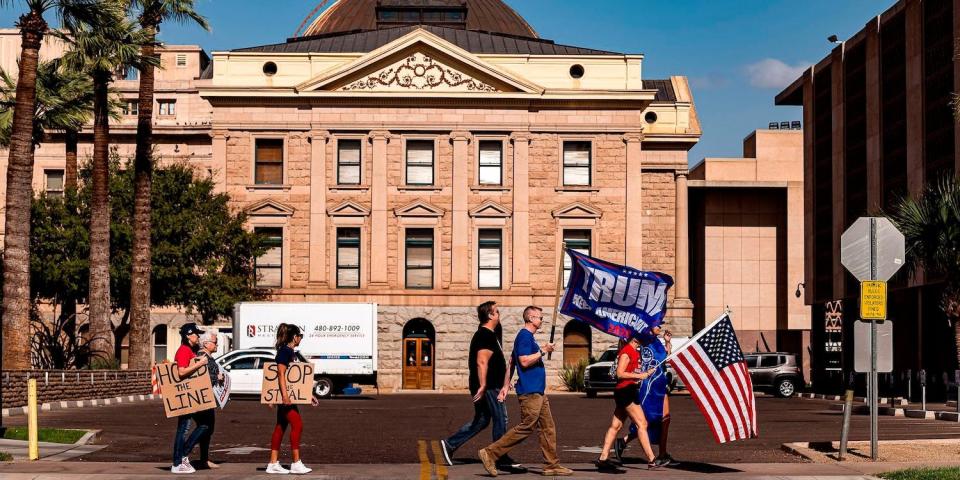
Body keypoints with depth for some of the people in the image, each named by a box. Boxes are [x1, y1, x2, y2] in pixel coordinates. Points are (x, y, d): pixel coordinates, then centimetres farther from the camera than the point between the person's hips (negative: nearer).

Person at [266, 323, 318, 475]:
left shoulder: (290, 352, 17)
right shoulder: (285, 351, -12)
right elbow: (281, 373, -21)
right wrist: (285, 394, -30)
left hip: (287, 395, 10)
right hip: (285, 395, -10)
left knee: (280, 427, 10)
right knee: (297, 424, -12)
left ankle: (273, 464, 12)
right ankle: (296, 463, -11)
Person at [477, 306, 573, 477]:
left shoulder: (528, 336, 18)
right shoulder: (524, 336, -12)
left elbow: (511, 362, 19)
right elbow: (524, 361, -22)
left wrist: (506, 386, 17)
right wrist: (542, 351, -14)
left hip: (538, 392, 10)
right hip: (530, 392, -10)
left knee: (548, 428, 8)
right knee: (525, 428, -8)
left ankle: (552, 466, 11)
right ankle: (490, 453, -4)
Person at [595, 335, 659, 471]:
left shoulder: (635, 352, 17)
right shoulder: (626, 352, -13)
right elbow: (620, 373, -18)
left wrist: (646, 373, 11)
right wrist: (639, 375, -18)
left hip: (629, 392, 10)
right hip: (625, 391, -10)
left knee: (616, 425, 9)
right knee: (642, 423, -10)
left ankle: (603, 458, 10)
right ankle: (652, 460, -11)